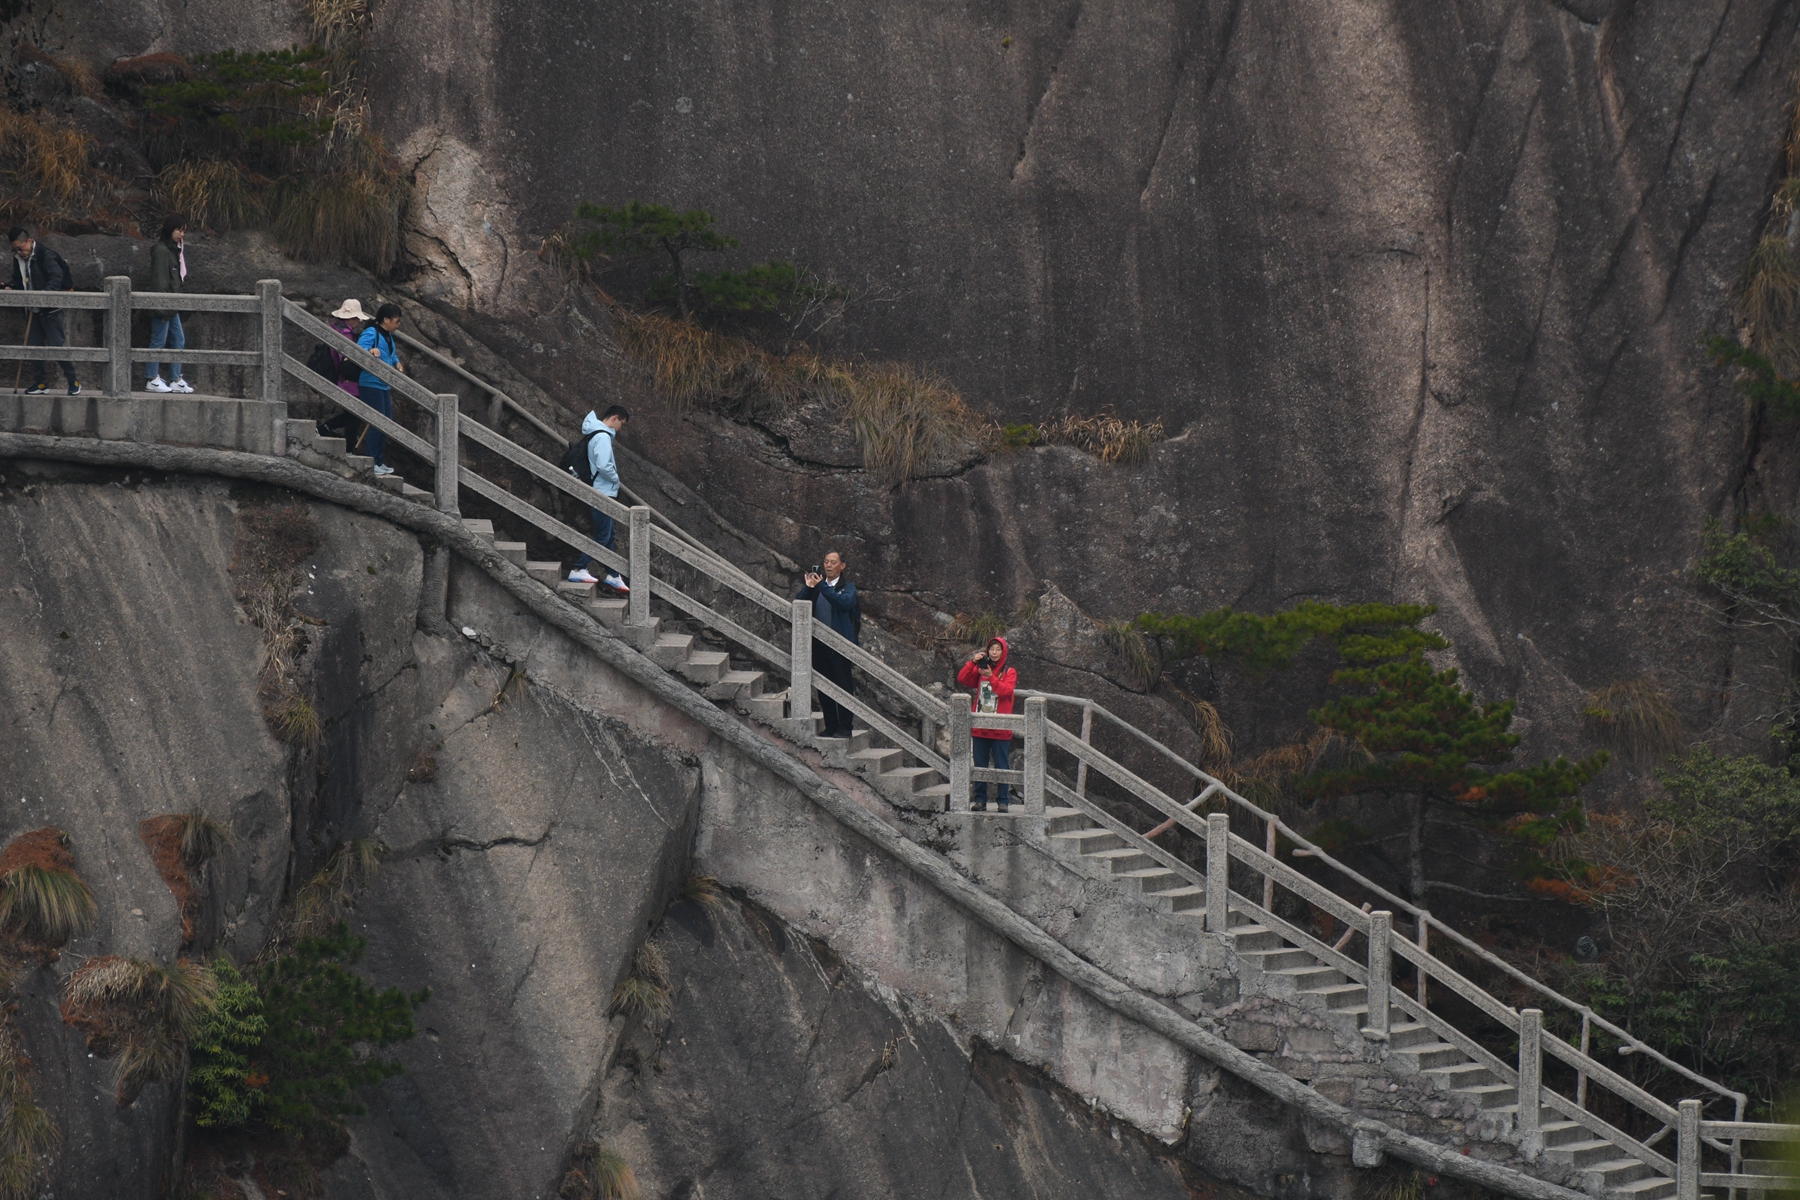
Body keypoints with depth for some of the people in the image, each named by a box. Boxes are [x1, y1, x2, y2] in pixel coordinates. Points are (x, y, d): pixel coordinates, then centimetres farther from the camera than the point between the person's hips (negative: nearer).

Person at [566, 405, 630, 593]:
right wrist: (615, 478, -9)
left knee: (610, 535, 13)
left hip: (602, 493, 10)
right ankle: (579, 570, -7)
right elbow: (604, 466, -26)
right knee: (603, 536, -7)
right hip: (601, 492, -10)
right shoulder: (602, 437, -17)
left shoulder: (596, 434, 15)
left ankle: (614, 577, 17)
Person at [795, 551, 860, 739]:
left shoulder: (848, 587, 5)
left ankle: (844, 728, -2)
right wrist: (808, 588, -11)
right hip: (819, 645, 4)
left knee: (843, 686, -6)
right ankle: (830, 727, 11)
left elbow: (845, 602, -17)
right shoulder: (816, 587, 16)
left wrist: (822, 586, -22)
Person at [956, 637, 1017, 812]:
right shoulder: (980, 669, 11)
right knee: (980, 765, 5)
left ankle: (1003, 800, 4)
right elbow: (962, 680, -2)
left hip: (1000, 729, -3)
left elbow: (1006, 690, -14)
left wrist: (991, 676, -23)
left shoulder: (1009, 672, 3)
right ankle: (980, 800, 9)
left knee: (1001, 766, 0)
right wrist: (972, 662, -13)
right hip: (980, 727, 3)